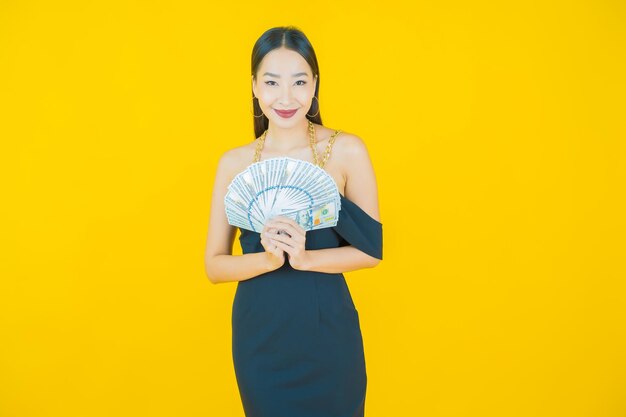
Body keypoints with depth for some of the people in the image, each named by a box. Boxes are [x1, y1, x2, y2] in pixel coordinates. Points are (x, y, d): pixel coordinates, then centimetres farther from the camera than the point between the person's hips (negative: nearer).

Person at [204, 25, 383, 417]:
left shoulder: (347, 150, -8)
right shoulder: (234, 162, -3)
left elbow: (371, 250, -5)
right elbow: (214, 266, -2)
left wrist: (306, 257, -20)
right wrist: (267, 258, -20)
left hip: (327, 330, -1)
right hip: (259, 335, 2)